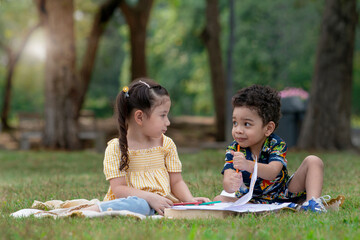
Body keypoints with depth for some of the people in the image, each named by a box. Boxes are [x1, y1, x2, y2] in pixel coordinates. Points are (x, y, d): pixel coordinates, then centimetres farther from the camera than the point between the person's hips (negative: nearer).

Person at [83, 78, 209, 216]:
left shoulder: (166, 144, 13)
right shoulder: (116, 148, -2)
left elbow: (176, 182, 15)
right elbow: (118, 189, -10)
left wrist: (190, 200, -6)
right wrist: (150, 198, -23)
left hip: (163, 204, 6)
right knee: (139, 205, -39)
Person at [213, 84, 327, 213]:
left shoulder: (277, 144, -14)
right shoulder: (233, 149, -9)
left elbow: (272, 172, -34)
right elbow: (227, 180, -25)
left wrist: (248, 165, -54)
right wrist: (230, 185, -52)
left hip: (283, 195, -1)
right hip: (252, 201, 1)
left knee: (313, 161, -11)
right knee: (219, 199, -26)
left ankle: (312, 201, -29)